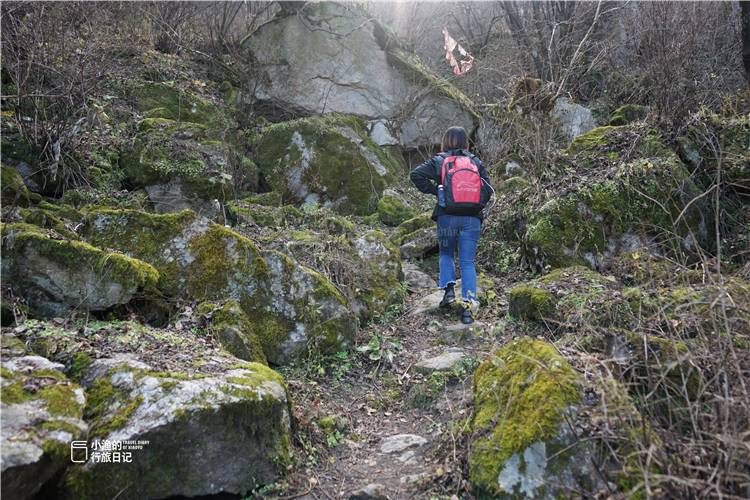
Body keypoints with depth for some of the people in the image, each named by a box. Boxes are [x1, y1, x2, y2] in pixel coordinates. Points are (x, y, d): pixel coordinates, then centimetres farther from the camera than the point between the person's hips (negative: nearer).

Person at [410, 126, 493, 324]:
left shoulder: (438, 161, 4)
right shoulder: (476, 162, 9)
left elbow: (416, 174, -8)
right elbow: (488, 188, 1)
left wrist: (434, 190, 0)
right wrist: (476, 205, 12)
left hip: (447, 216, -1)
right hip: (472, 219, 1)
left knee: (446, 254, 23)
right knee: (467, 262, 4)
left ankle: (449, 289, 5)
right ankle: (469, 304, -6)